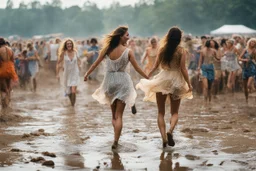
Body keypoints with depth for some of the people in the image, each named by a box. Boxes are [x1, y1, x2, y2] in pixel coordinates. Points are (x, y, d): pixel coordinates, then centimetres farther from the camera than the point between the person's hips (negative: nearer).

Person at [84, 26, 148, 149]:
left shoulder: (107, 49, -3)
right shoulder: (128, 52, -11)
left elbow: (96, 63, 3)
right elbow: (137, 68, -4)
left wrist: (87, 74, 18)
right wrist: (148, 78, 8)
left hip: (109, 81, 3)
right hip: (122, 82, -3)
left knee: (114, 114, 18)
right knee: (119, 115, 3)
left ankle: (116, 139, 13)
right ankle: (115, 142, -6)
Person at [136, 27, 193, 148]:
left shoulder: (162, 49, -1)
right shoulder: (181, 51, -7)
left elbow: (155, 66, 1)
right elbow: (183, 69, -10)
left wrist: (147, 76, 13)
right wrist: (189, 84, -4)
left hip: (162, 81, 1)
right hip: (176, 81, -1)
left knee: (161, 112, 9)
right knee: (174, 112, 9)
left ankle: (164, 138, -2)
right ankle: (170, 131, -19)